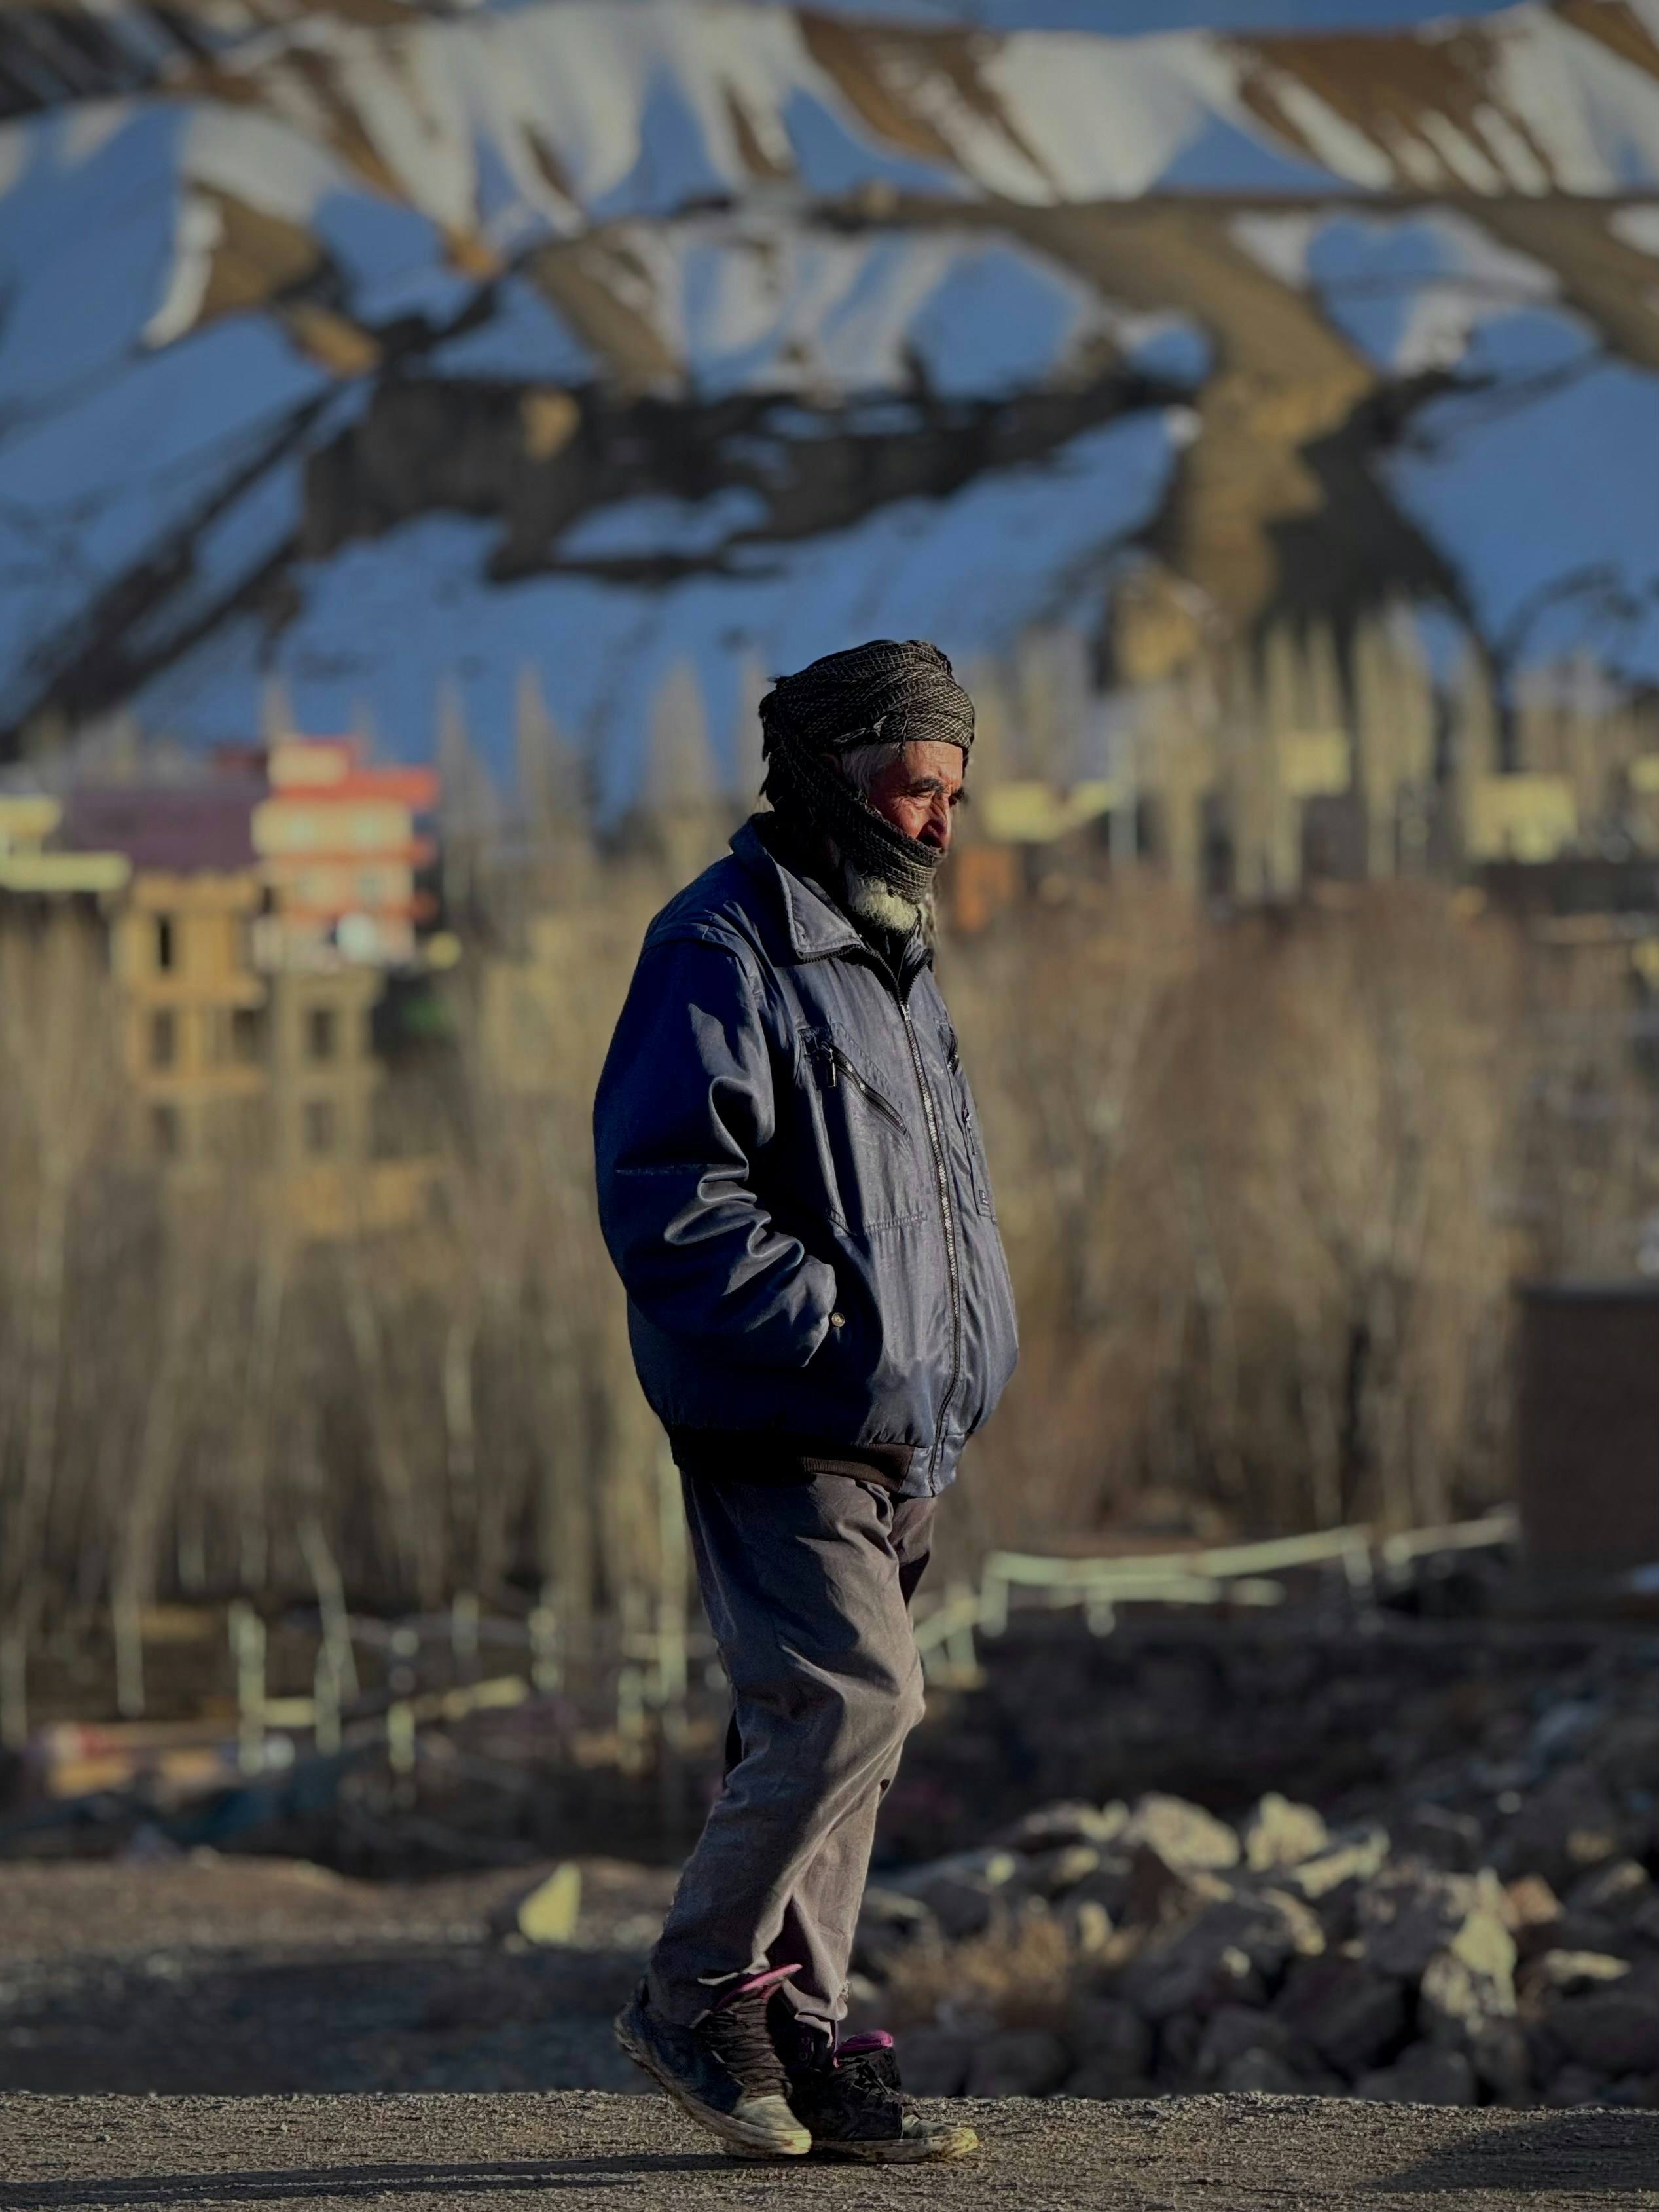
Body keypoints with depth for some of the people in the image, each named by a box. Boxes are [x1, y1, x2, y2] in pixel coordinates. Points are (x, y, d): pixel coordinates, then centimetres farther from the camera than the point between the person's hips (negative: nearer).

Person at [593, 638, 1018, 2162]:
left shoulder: (890, 955, 19)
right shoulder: (724, 951, -11)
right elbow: (665, 1198, -20)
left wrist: (945, 1389, 17)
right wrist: (836, 1326, -22)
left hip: (886, 1435, 9)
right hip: (772, 1430, -9)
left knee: (831, 1723, 9)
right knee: (856, 1697, -17)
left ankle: (801, 2037, 14)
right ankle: (698, 1992, -3)